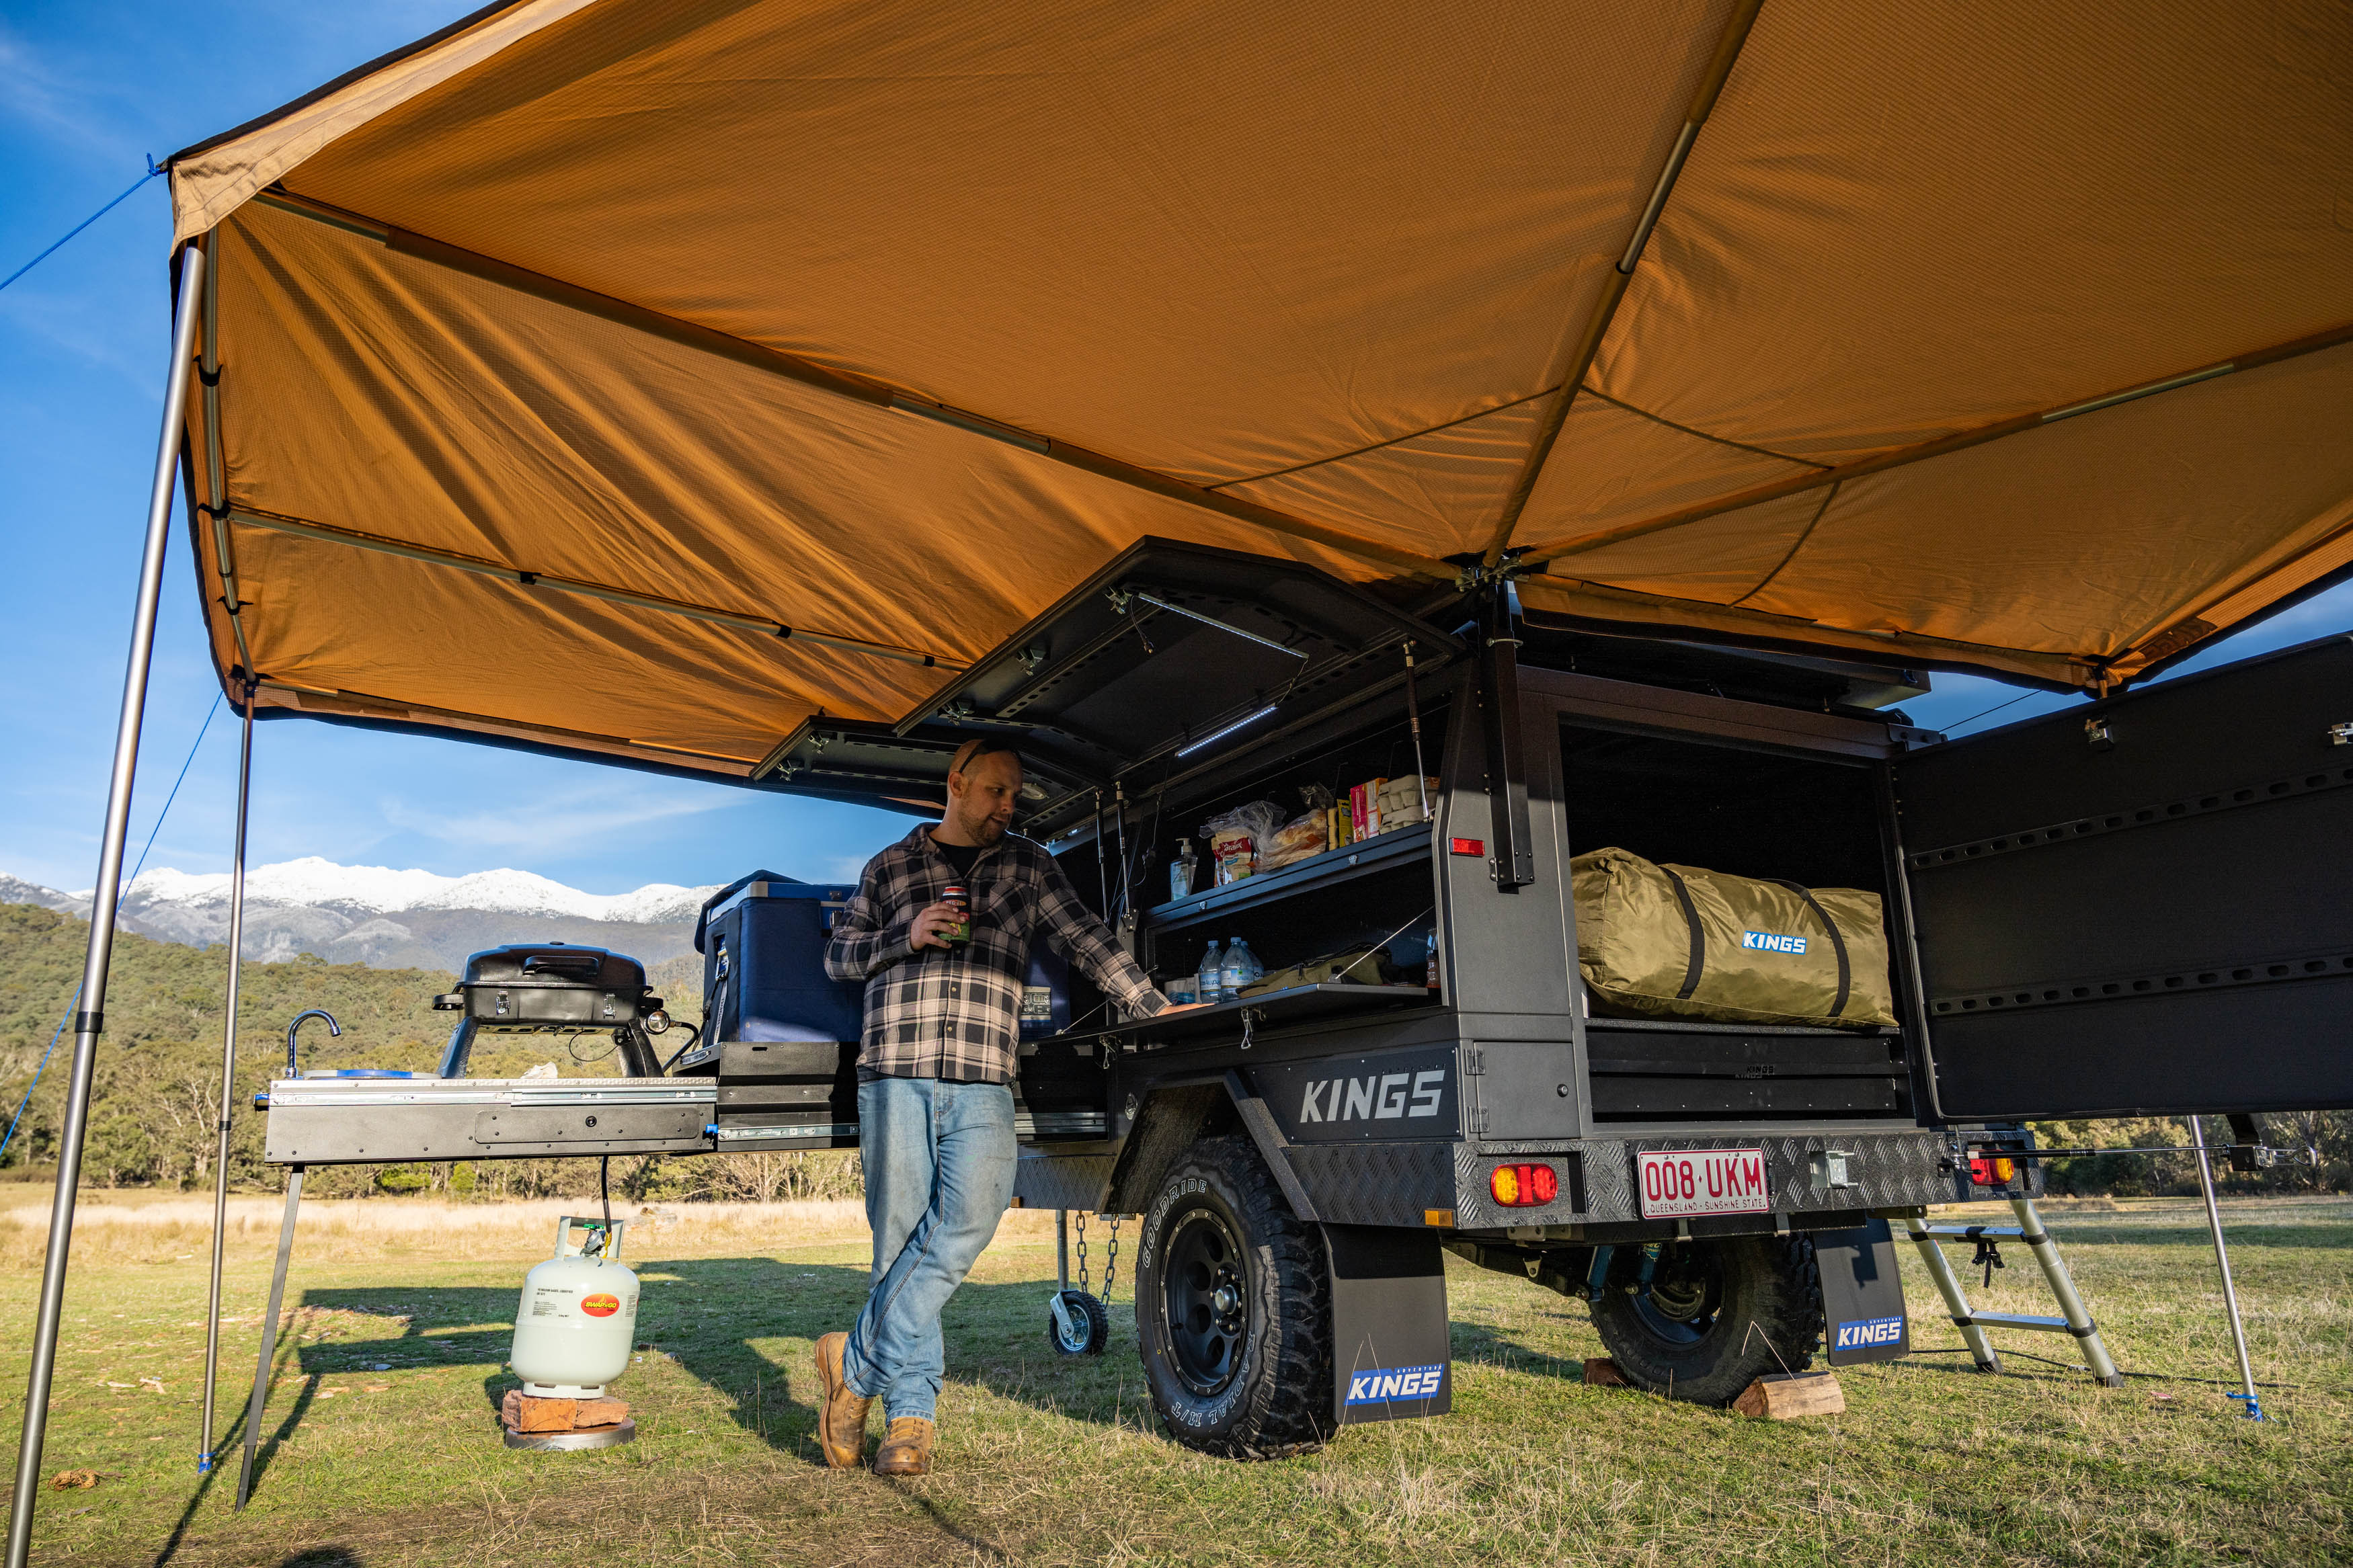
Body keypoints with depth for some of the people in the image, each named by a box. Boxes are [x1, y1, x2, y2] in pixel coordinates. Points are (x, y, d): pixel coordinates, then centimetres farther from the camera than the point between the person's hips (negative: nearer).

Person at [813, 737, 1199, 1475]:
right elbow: (838, 955, 15)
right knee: (899, 1241, 0)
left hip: (982, 1085, 1)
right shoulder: (891, 867, 14)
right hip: (894, 1076, 0)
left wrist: (1154, 1007, 3)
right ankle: (912, 1415, 9)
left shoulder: (1029, 866, 16)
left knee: (963, 1226, -16)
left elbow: (1085, 938, 11)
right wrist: (906, 938, -3)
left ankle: (856, 1364, -1)